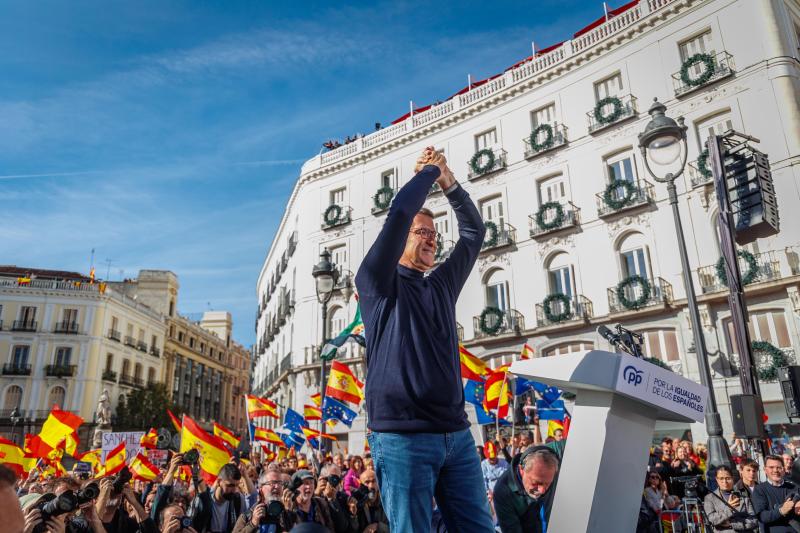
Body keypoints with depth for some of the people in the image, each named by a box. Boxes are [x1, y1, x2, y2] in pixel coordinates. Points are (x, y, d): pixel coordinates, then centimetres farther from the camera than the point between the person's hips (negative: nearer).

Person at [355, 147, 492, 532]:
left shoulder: (442, 284, 19)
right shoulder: (378, 283, 1)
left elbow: (474, 232, 21)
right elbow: (399, 213, -9)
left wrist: (449, 183, 13)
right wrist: (430, 171, 6)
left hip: (456, 434, 6)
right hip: (402, 435, -6)